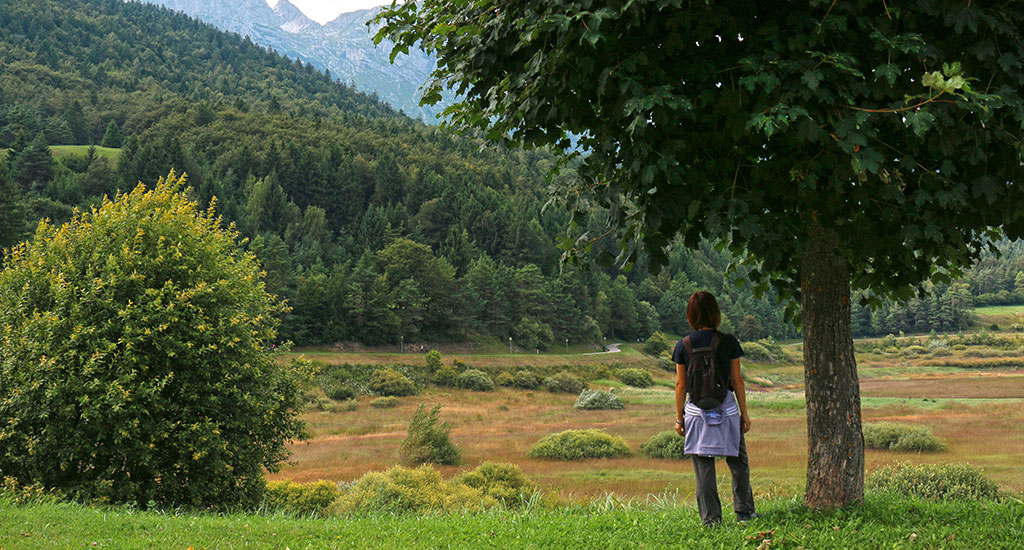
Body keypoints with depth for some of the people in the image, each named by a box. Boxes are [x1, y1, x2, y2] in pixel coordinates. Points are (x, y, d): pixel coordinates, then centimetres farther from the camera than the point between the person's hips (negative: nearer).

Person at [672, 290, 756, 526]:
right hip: (726, 408, -1)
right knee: (738, 462, 16)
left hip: (696, 411, 1)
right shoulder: (728, 342, -6)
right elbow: (737, 380, -2)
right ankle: (744, 511, 22)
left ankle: (711, 518, 8)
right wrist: (744, 413, 7)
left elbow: (680, 384, 1)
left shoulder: (684, 345, -3)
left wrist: (679, 417, 10)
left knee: (703, 468, 6)